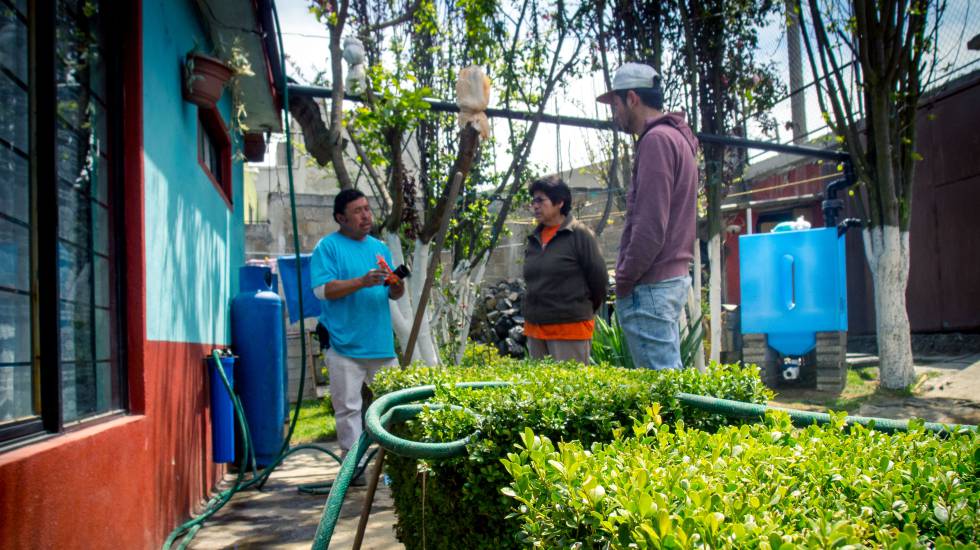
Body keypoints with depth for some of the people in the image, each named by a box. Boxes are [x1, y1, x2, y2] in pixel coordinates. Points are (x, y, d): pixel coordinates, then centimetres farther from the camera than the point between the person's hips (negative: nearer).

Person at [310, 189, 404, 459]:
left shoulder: (380, 247, 16)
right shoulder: (328, 246, -2)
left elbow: (393, 294, 16)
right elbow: (323, 289, -14)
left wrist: (397, 287, -8)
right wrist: (362, 282, -23)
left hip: (381, 343, 5)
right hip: (345, 345, -5)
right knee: (348, 408, -1)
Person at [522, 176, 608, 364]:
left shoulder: (579, 234, -8)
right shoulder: (534, 238, 13)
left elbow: (598, 278, -5)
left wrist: (584, 310, 7)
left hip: (571, 327, -7)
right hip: (534, 327, 7)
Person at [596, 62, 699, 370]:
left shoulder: (656, 139, -12)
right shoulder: (677, 137, 20)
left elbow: (650, 224, -20)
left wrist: (624, 278, -12)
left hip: (650, 285, -10)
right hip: (674, 274, 10)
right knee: (669, 371, 14)